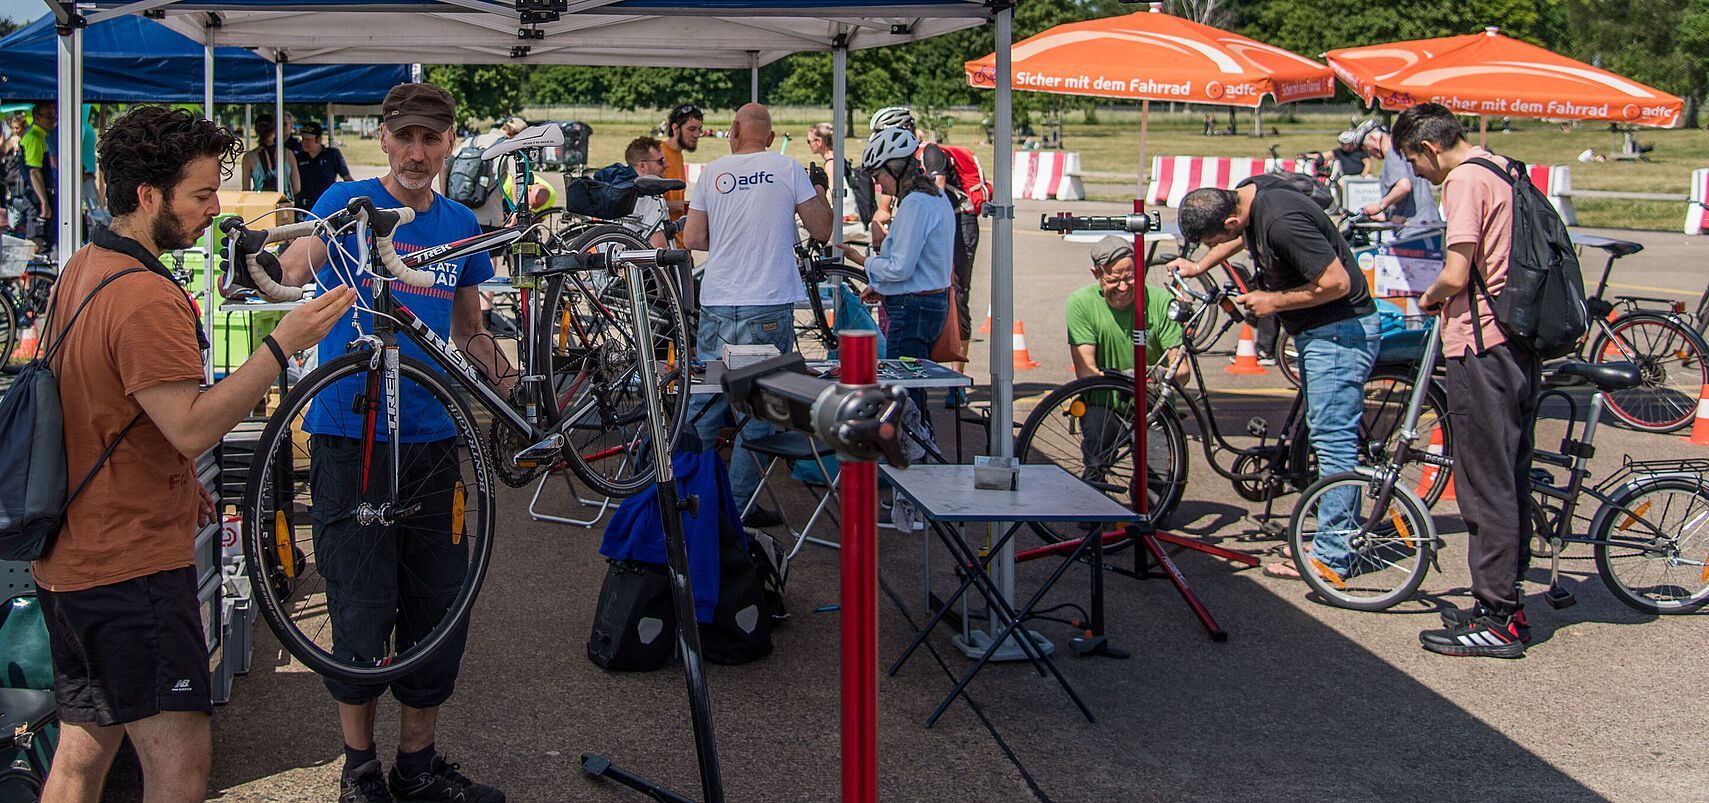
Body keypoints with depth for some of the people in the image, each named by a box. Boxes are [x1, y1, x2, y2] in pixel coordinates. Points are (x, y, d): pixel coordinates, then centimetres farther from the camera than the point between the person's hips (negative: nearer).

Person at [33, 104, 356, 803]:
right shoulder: (146, 299, -21)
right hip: (134, 563, -11)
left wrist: (179, 483, 25)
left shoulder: (81, 270, 13)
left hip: (69, 558, 11)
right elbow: (192, 426, -26)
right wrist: (285, 344, -27)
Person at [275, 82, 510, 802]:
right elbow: (293, 271, -19)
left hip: (430, 440, 4)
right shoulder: (349, 202, -2)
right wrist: (310, 248, -41)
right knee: (362, 613, -1)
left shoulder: (461, 224, 11)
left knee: (439, 609, 8)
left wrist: (497, 366, 0)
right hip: (349, 439, -4)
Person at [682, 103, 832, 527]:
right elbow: (822, 230, 2)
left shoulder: (713, 171, 5)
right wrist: (820, 193, 21)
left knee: (704, 397, 14)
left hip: (716, 302, 3)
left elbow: (692, 238, 6)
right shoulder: (788, 168, -2)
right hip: (768, 305, -3)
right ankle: (739, 502, 4)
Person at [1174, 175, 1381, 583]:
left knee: (1333, 440, -8)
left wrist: (1274, 301, -16)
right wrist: (1199, 267, 22)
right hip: (1317, 331, 10)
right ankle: (1346, 541, 21)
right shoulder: (1247, 194, 0)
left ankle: (1332, 559, -5)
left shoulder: (1282, 222, -29)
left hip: (1340, 331, -10)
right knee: (1332, 437, 14)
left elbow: (1336, 282, -26)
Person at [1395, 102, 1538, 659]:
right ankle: (1505, 605, 23)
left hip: (1481, 347, -9)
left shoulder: (1465, 180, -13)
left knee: (1486, 483, -4)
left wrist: (1429, 297, 1)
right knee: (1510, 478, 14)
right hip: (1520, 344, 9)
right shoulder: (1503, 171, 16)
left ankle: (1495, 621, 1)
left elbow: (1456, 276, -19)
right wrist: (1447, 304, 15)